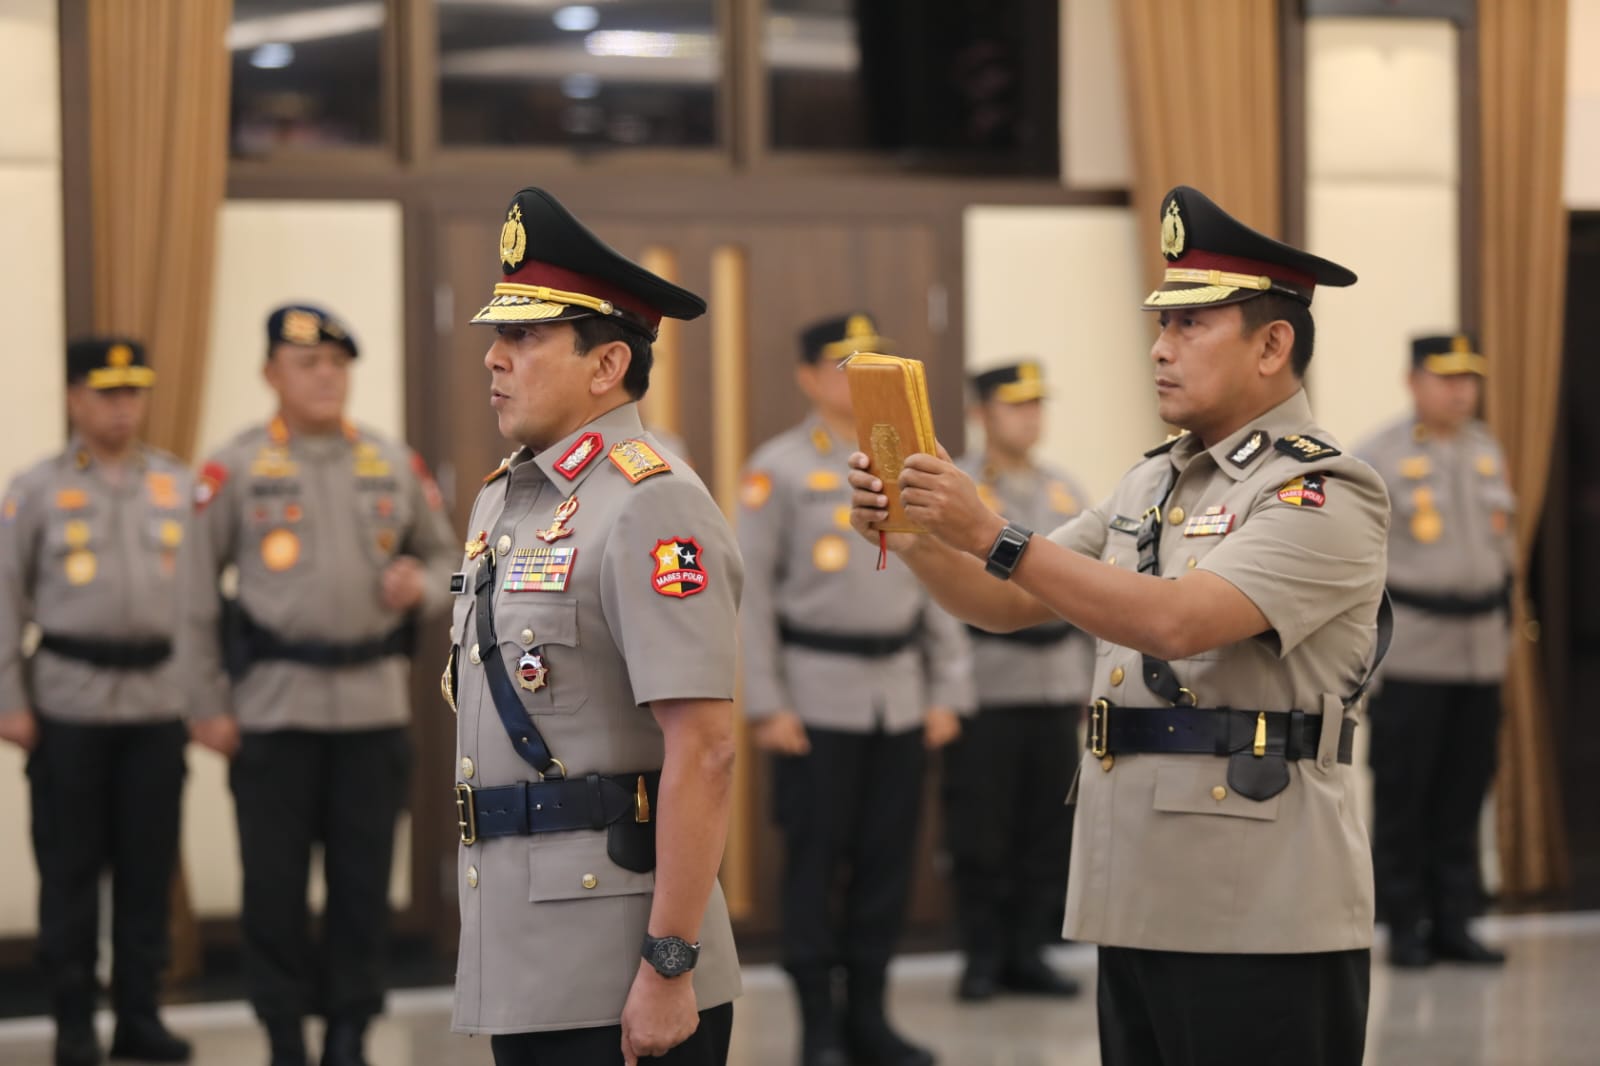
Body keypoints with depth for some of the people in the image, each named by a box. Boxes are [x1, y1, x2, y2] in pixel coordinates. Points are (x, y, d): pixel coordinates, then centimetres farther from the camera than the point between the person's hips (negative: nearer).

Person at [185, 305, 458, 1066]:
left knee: (364, 879, 5)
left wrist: (422, 585, -6)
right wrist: (208, 705, -5)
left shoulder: (396, 466, 9)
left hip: (376, 707, 3)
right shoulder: (234, 469, -1)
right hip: (275, 709, -3)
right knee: (275, 884, 1)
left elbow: (444, 556, 18)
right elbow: (194, 590, -1)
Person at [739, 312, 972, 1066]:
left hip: (901, 690, 4)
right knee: (815, 859, -1)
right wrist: (765, 705, -11)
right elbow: (751, 590, -6)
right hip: (817, 690, -4)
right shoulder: (780, 468, -3)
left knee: (888, 858, 6)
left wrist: (949, 692, 7)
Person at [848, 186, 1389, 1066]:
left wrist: (992, 535, -25)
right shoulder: (1153, 483, 17)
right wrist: (911, 534, -3)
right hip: (1139, 904, 8)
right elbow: (1006, 604, 17)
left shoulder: (1326, 496, -10)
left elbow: (1174, 620, -24)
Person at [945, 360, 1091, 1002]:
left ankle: (1027, 952, 15)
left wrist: (1096, 679, 14)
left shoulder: (1066, 492, 14)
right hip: (984, 684, -5)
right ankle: (982, 956, 8)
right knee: (980, 832, -2)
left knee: (1048, 830, 6)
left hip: (1058, 684, 5)